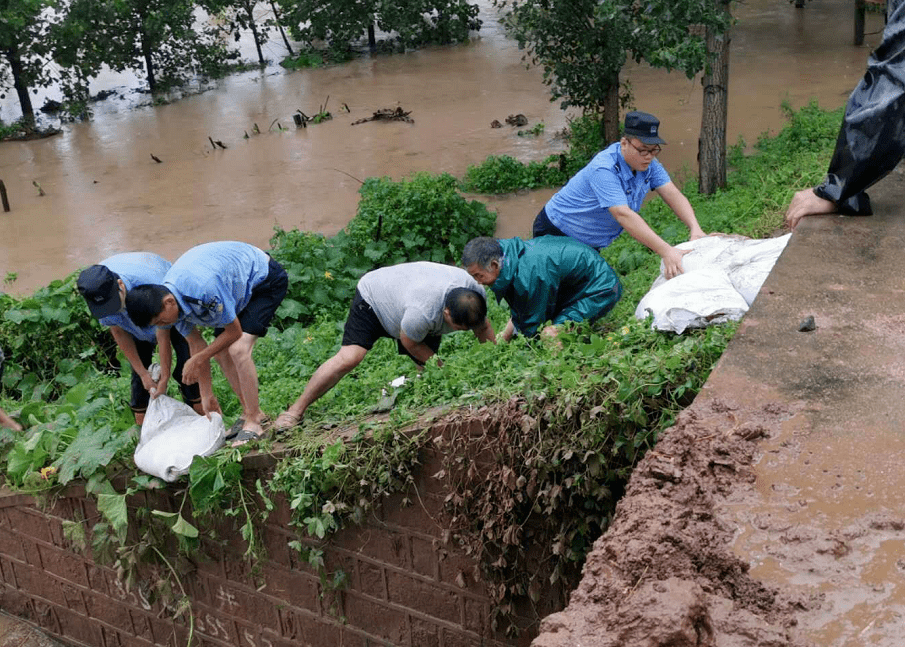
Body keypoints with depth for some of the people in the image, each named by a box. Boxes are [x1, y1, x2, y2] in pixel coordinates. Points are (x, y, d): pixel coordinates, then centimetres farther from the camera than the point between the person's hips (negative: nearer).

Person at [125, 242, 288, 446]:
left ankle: (254, 421, -11)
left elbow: (234, 332, -24)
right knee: (221, 352, 4)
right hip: (241, 288, 8)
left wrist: (197, 360, -13)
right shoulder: (166, 298, -13)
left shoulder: (205, 289, -40)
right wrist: (207, 395, 1)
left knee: (238, 349, -21)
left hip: (265, 278, -8)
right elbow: (196, 344, -2)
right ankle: (250, 413, 18)